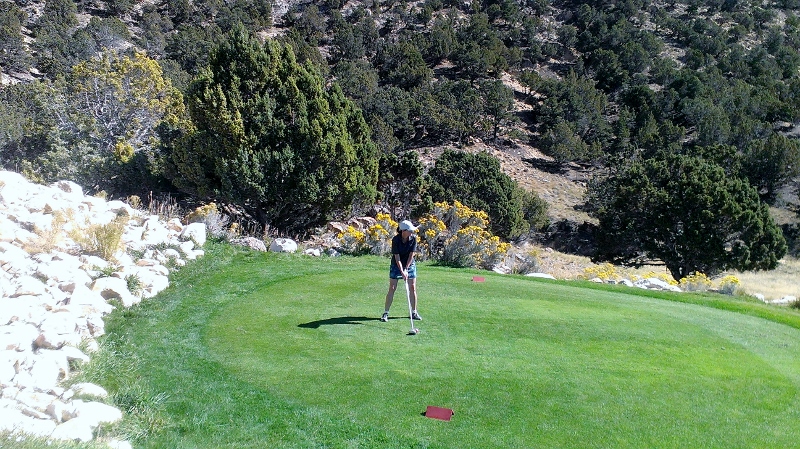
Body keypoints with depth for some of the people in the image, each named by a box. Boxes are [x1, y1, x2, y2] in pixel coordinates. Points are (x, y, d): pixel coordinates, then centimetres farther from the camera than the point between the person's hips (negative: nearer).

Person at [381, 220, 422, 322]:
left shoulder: (413, 238, -15)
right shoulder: (395, 240, -22)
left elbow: (411, 255, -12)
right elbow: (397, 257, -21)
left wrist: (406, 269, -15)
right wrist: (402, 271, -27)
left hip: (410, 265, 3)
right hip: (396, 266, -2)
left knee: (412, 288, 1)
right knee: (392, 288, -4)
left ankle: (414, 312, 13)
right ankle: (385, 312, 3)